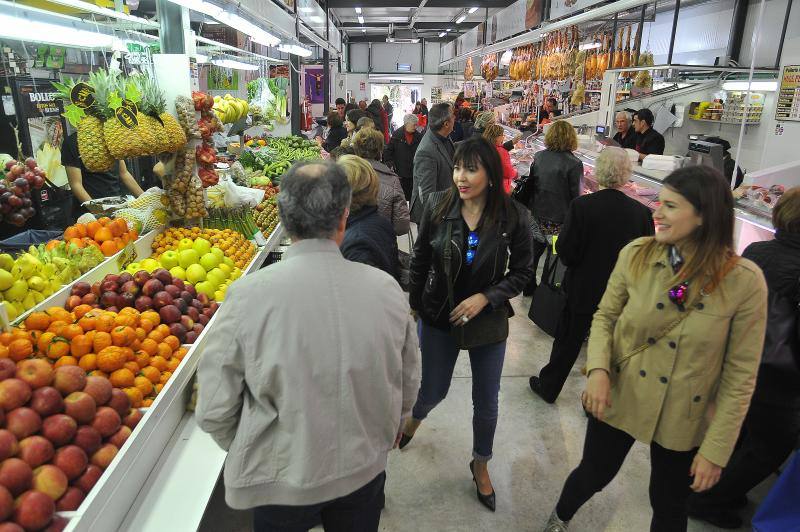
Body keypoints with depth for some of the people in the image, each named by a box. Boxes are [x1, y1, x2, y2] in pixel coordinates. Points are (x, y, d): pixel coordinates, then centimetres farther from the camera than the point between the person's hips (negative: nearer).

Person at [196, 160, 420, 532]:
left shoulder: (248, 295, -22)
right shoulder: (386, 288, -16)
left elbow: (215, 411, -15)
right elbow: (408, 385, -2)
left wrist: (247, 454, 7)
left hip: (281, 483, -1)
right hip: (365, 472, 2)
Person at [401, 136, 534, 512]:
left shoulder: (512, 217, -17)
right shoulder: (438, 206, -14)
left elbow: (522, 272, -6)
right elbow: (419, 260, -2)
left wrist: (486, 297, -19)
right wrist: (413, 306, 5)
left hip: (489, 322, 0)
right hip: (438, 316, 0)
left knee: (486, 403, 15)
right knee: (434, 391, 15)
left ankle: (480, 465, 43)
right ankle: (415, 418, 54)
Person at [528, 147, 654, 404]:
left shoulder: (581, 205, -19)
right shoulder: (642, 212, -11)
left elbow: (566, 251, -17)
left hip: (582, 290, -2)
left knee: (567, 342, 15)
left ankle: (548, 387, 32)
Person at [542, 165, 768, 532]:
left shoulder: (744, 281, -17)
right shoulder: (636, 255, -13)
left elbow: (741, 374, -11)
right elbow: (604, 316, 0)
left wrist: (716, 449, -9)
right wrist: (598, 369, -18)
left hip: (681, 421, 0)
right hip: (617, 398, 1)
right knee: (593, 474, 19)